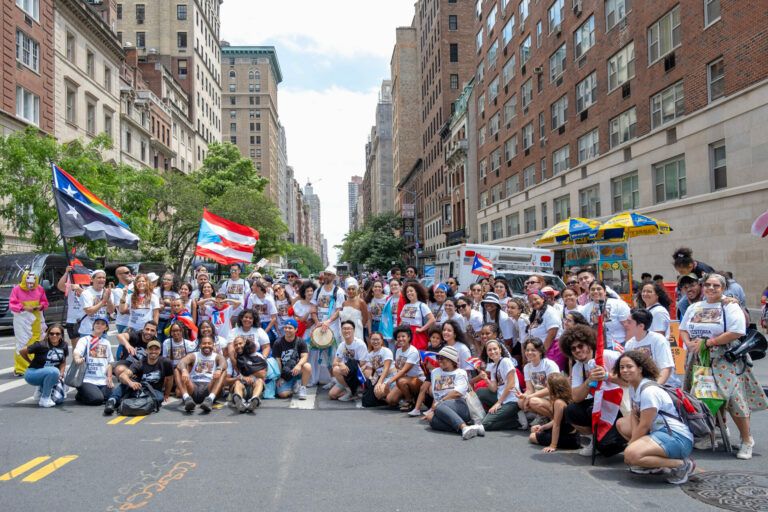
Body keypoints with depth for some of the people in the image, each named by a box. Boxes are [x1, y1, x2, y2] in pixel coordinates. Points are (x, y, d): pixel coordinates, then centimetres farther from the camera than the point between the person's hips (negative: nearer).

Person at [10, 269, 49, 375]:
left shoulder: (39, 289, 5)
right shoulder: (17, 289, -5)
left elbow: (45, 302, 13)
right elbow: (12, 304, -7)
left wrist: (41, 306, -9)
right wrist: (24, 308, -19)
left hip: (36, 320, 4)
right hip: (22, 320, -4)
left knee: (36, 343, 5)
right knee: (22, 343, -6)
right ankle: (19, 368, 1)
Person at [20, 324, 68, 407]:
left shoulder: (64, 346, -5)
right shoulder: (41, 345, -18)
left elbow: (63, 362, 7)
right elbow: (22, 352, -6)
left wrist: (61, 374, -10)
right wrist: (33, 363, 3)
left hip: (51, 376, 5)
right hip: (32, 374, -5)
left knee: (59, 399, -9)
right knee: (53, 371, -36)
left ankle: (42, 389, 20)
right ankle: (44, 398, -17)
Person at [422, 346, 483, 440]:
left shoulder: (460, 373, 11)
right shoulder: (435, 372, 28)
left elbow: (457, 393, -5)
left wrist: (438, 403, -4)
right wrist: (432, 408, 8)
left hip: (459, 405, -4)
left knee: (439, 407, -38)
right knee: (431, 418, -32)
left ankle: (464, 427, -52)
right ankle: (463, 427, -44)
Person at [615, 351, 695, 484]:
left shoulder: (649, 391, -19)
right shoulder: (633, 387, 11)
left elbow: (644, 426, -17)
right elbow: (634, 416, 9)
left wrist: (630, 446, -7)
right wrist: (634, 440, -8)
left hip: (678, 438, -10)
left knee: (631, 454, -29)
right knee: (621, 423, 17)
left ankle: (682, 464, -12)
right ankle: (654, 462, 10)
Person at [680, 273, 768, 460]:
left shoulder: (730, 307, -4)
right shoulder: (694, 308, 14)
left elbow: (736, 332, -17)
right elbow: (683, 329, 15)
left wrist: (707, 342, -17)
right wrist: (689, 343, -7)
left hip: (725, 362, -5)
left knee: (733, 398, -11)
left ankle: (747, 439, 4)